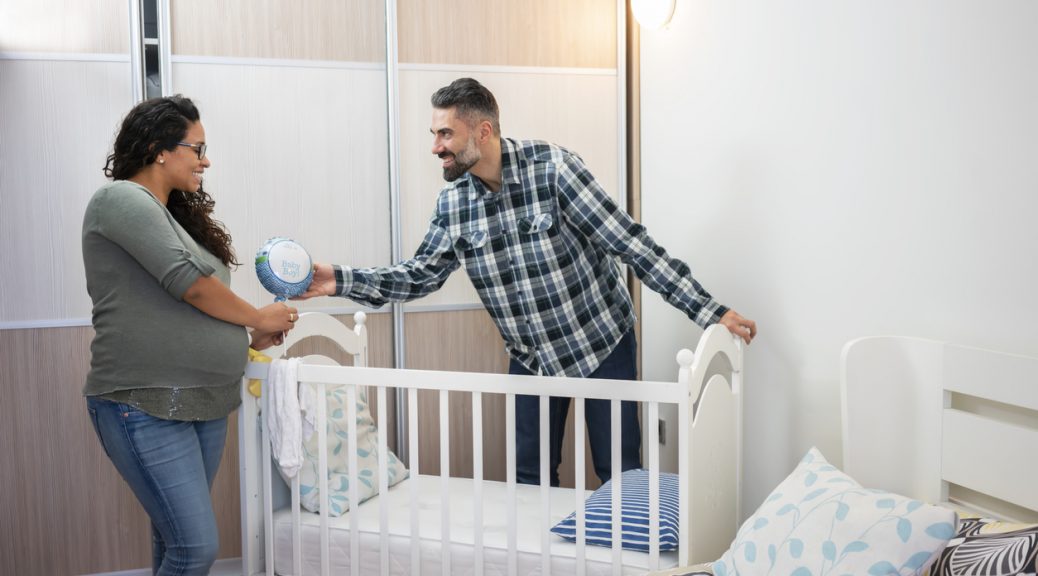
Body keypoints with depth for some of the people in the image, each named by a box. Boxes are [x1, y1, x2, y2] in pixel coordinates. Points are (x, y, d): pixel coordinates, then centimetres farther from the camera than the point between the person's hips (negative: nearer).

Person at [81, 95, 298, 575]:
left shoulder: (175, 214, 18)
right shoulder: (121, 199, -9)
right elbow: (187, 282, -18)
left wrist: (250, 339, 8)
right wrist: (258, 318, -5)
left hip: (206, 404, 9)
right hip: (144, 406, -8)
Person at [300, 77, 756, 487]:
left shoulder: (551, 168, -22)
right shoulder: (452, 203, -6)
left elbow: (631, 244, -22)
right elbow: (420, 275, 4)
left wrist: (709, 310, -24)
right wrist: (342, 280, -10)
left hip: (602, 342, -4)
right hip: (531, 356, 5)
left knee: (619, 472, 3)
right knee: (530, 476, 11)